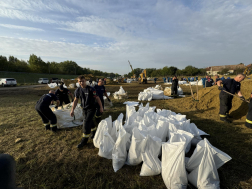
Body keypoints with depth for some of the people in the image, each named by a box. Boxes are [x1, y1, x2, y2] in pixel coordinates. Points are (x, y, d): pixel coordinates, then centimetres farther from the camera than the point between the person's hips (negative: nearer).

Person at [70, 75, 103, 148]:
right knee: (90, 121, 19)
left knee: (86, 123, -9)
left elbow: (97, 98, -10)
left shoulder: (91, 89, -17)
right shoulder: (78, 90, -2)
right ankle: (94, 132, 45)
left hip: (91, 108, -5)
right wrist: (72, 110, 2)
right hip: (84, 109, 5)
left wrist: (101, 107, -8)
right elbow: (75, 100, 6)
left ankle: (84, 140, 6)